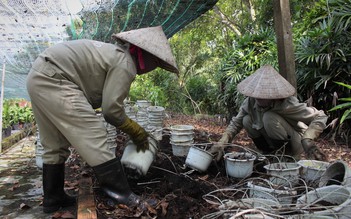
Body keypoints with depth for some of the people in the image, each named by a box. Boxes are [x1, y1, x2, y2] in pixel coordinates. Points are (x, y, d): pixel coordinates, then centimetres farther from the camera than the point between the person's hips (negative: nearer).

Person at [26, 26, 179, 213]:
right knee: (94, 137, -10)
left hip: (39, 77, 11)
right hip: (53, 80, -11)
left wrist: (135, 130, 24)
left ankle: (53, 199, 25)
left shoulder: (116, 54, 20)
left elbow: (107, 102, 23)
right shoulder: (126, 64, -10)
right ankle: (121, 194, -4)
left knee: (55, 145, 15)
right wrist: (136, 131, 3)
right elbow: (111, 110, -12)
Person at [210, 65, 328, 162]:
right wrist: (221, 144, -26)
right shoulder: (250, 102, -17)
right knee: (247, 120, -17)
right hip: (274, 145, 5)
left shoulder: (286, 104, -30)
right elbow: (235, 123, -10)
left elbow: (320, 117, -25)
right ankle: (268, 154, 2)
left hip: (293, 146, -5)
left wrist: (308, 140, -42)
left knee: (270, 117, -30)